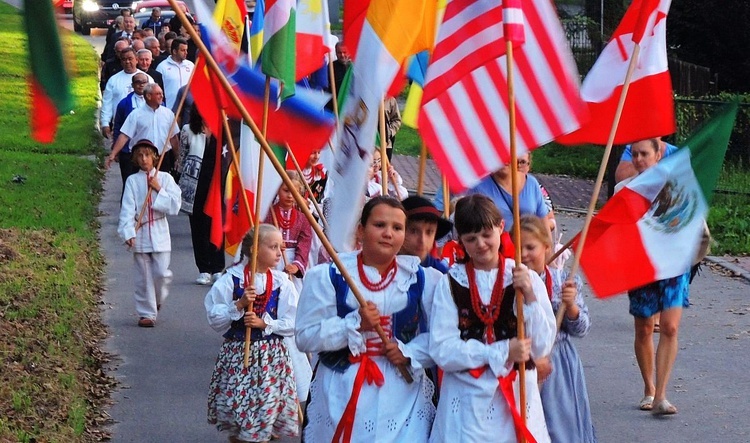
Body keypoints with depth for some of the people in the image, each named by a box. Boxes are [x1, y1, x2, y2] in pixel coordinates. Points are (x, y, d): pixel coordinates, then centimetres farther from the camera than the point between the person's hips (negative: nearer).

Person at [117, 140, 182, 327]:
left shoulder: (165, 178, 2)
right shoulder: (132, 181, 0)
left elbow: (175, 206, -4)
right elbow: (127, 209, -7)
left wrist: (159, 190, -12)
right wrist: (128, 233, -18)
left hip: (160, 233, 0)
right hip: (140, 234, 0)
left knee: (161, 273, -4)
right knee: (143, 277, 3)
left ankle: (157, 299, 25)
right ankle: (147, 313, 13)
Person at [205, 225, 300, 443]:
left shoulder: (282, 283, -1)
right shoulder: (231, 279, -6)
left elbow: (292, 324, -4)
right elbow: (214, 319, -7)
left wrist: (265, 323, -15)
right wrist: (239, 304, -19)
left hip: (271, 356, 1)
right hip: (236, 354, -1)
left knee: (265, 407, 2)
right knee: (236, 405, 6)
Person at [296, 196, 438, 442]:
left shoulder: (421, 279, 4)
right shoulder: (327, 277, -1)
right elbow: (305, 337, -5)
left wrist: (409, 352, -12)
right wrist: (356, 324, -16)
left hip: (403, 396, 1)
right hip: (342, 394, -1)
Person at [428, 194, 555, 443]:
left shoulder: (527, 279, 3)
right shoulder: (450, 283, -1)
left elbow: (542, 347, -1)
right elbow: (442, 351, -8)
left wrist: (530, 297, -12)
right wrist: (503, 352, -12)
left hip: (518, 397, 1)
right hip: (466, 401, -1)